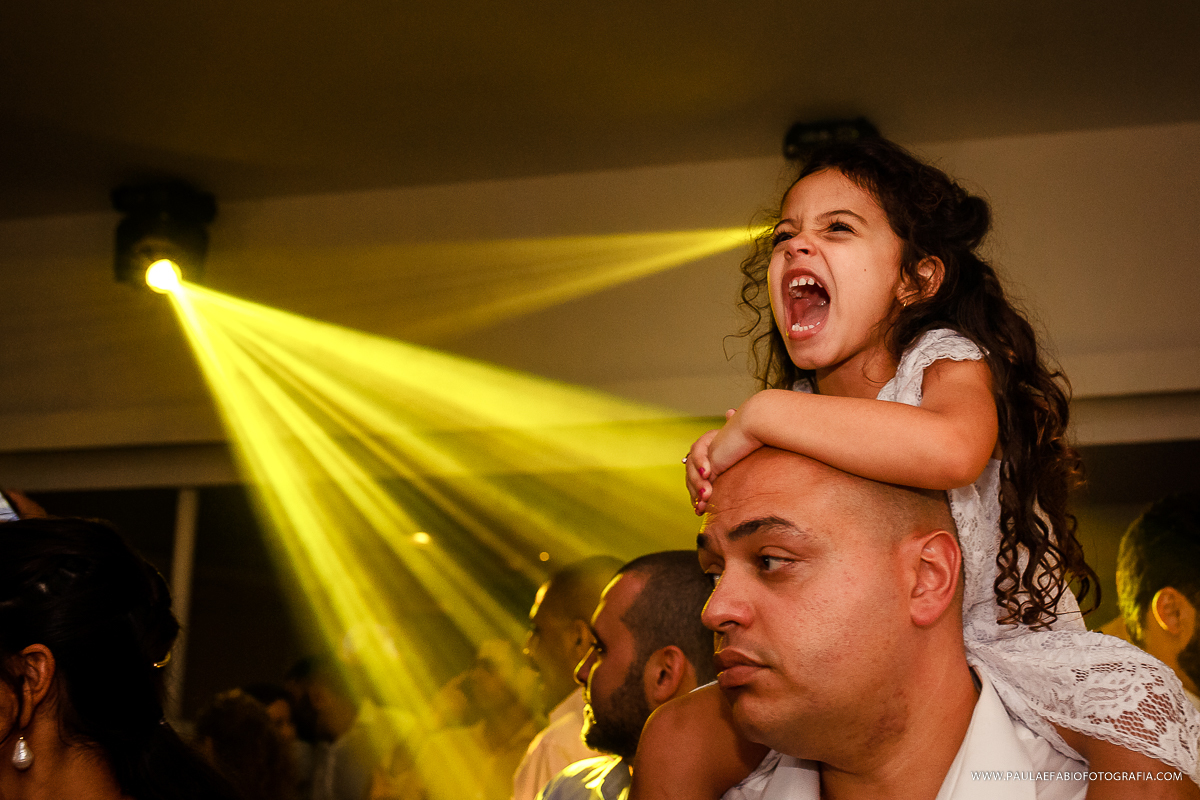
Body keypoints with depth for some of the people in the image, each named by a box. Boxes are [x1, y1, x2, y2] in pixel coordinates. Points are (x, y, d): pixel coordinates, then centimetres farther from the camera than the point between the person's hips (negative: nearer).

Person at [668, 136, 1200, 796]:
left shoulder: (944, 359, -14)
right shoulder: (797, 409, 1)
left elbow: (951, 449, -43)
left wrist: (758, 416, -38)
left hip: (1009, 639, -4)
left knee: (1134, 702, -35)